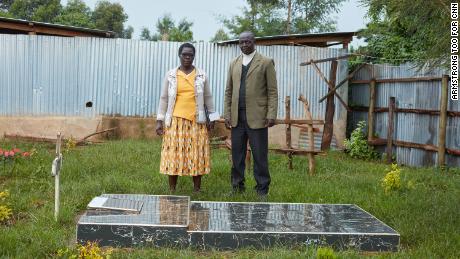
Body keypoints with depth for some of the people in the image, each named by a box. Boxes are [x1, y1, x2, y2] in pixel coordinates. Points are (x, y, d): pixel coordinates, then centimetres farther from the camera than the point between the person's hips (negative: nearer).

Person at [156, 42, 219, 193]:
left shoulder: (202, 76, 5)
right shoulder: (170, 75, 4)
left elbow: (208, 98, 10)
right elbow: (164, 99, 5)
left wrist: (212, 118, 7)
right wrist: (159, 120, 0)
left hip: (196, 121, 0)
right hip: (175, 120, 0)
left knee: (196, 155, 2)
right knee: (173, 155, 0)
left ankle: (197, 190, 13)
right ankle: (172, 190, 10)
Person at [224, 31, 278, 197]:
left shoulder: (266, 62, 2)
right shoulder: (234, 64, 15)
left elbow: (272, 91, -3)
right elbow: (229, 91, 15)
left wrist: (271, 115, -11)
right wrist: (227, 114, 6)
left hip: (257, 117, -4)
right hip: (237, 117, 4)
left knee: (260, 155, -1)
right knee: (237, 154, 7)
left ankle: (262, 189, 8)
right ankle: (237, 187, 17)